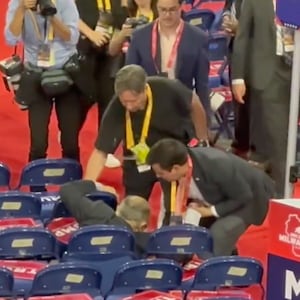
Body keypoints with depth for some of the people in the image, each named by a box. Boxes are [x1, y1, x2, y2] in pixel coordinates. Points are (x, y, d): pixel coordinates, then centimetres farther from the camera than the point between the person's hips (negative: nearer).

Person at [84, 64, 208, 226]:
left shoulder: (167, 89, -33)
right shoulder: (115, 111, -32)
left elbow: (194, 105, -11)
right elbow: (101, 152, -27)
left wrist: (203, 141, 1)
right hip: (139, 161, 0)